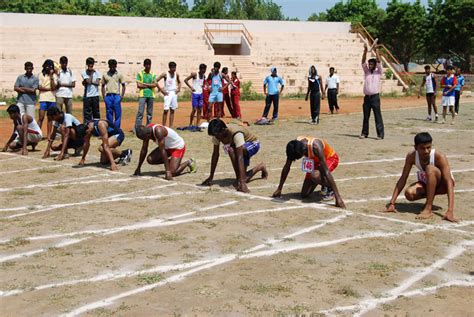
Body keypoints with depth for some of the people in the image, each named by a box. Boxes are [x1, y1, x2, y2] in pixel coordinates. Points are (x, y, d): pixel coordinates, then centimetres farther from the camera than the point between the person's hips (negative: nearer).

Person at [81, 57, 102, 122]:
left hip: (95, 95, 2)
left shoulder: (97, 72, 6)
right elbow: (89, 81, -13)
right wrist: (91, 73, -8)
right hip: (87, 95, -2)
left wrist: (91, 82, -11)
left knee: (96, 111, 6)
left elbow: (98, 83, -5)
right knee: (87, 112, -1)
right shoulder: (84, 73, 0)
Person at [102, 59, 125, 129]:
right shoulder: (105, 75, 9)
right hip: (108, 96, 2)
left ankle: (117, 129, 0)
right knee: (109, 113, 5)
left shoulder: (119, 75, 5)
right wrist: (104, 97, 4)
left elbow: (123, 86, 6)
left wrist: (122, 96, -4)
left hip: (116, 96, -2)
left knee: (117, 113, -4)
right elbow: (103, 86, 13)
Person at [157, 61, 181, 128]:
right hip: (167, 93, -5)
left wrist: (179, 88, 7)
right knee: (166, 110, -10)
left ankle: (171, 126, 9)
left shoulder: (176, 74, 6)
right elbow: (156, 81, -11)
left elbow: (179, 82, 25)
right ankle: (164, 126, -5)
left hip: (174, 93, 5)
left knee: (172, 110, 6)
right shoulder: (165, 74, -8)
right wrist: (161, 90, -12)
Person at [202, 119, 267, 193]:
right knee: (244, 179, -2)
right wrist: (211, 177, -11)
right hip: (242, 147, 7)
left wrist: (242, 181, -50)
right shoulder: (217, 134, -20)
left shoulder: (236, 133, -40)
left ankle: (239, 180, -23)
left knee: (231, 149, -37)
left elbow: (240, 157, -45)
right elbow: (215, 154, -11)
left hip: (253, 144, -7)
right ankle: (260, 167, 28)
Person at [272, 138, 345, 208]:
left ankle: (330, 189, -9)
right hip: (316, 161, 6)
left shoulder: (315, 147, -39)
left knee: (314, 176, -38)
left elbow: (326, 172, -41)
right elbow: (286, 167, -9)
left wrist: (338, 198, -42)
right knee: (304, 195, -1)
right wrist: (279, 189, -5)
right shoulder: (295, 146, -23)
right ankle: (324, 185, 24)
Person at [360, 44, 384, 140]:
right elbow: (363, 62, 2)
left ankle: (380, 134, -5)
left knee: (378, 116, -5)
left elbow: (379, 62, -8)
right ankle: (364, 133, 18)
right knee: (365, 116, 10)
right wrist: (365, 51, -9)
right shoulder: (366, 72, 12)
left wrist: (376, 50, -15)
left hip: (375, 96, -4)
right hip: (366, 97, 4)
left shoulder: (378, 72, 3)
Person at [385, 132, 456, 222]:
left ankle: (429, 209, -31)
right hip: (427, 183, 4)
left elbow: (449, 182, -36)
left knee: (430, 168, -35)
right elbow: (403, 179, -14)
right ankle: (430, 196, 4)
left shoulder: (439, 157, -30)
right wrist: (392, 203, -19)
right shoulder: (411, 156, -20)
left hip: (442, 184, -4)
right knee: (409, 193, -29)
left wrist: (450, 211, -46)